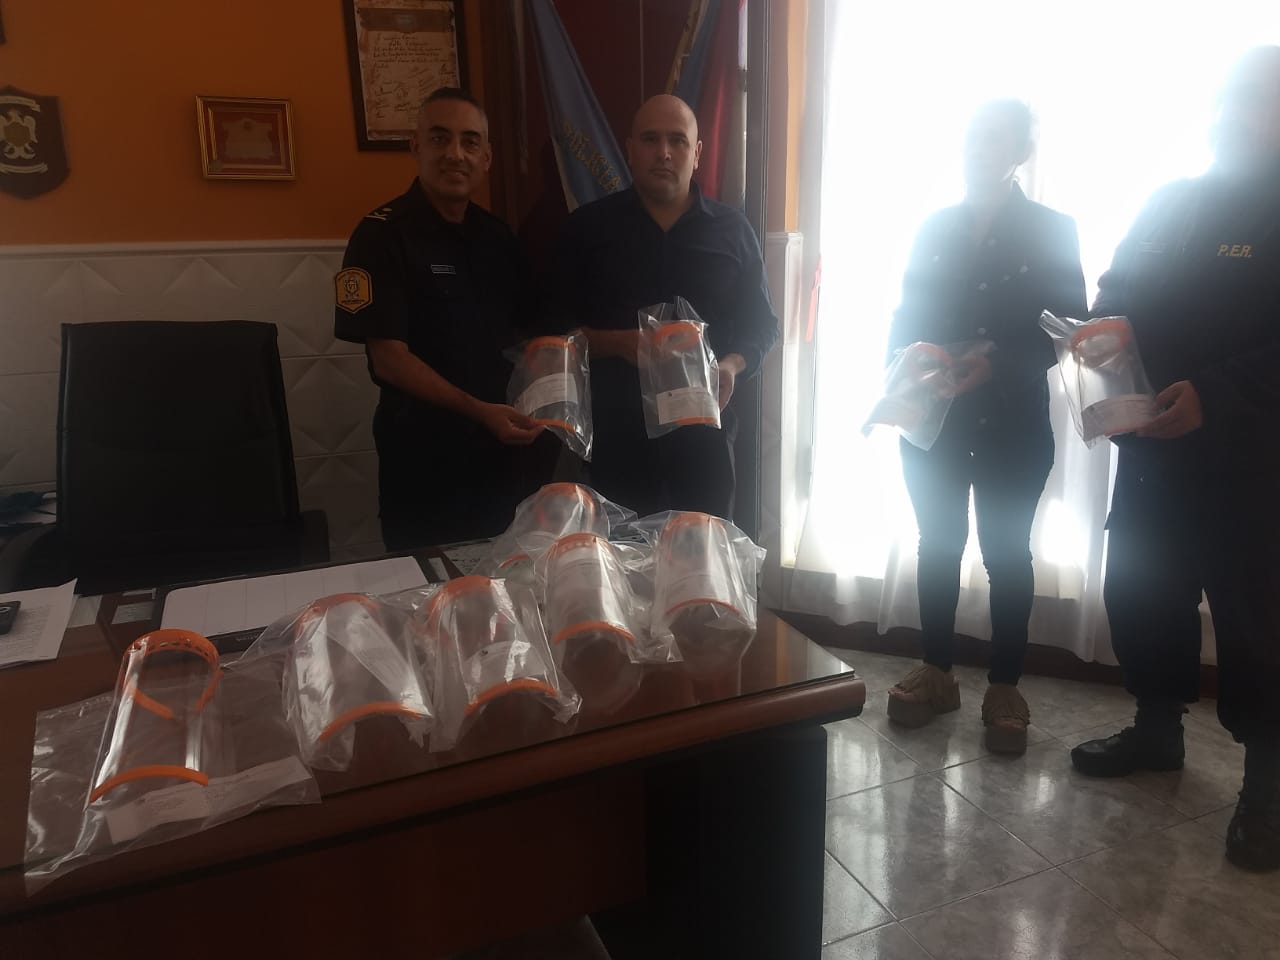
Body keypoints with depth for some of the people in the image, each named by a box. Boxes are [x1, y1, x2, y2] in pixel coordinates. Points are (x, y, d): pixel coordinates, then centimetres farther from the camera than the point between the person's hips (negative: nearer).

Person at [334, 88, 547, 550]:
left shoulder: (496, 235, 8)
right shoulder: (382, 235, -11)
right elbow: (388, 358, -17)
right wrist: (477, 411, -26)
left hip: (505, 446, 6)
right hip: (425, 454, -5)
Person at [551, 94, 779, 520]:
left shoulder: (732, 230, 8)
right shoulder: (588, 228, 4)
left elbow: (762, 325, 12)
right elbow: (556, 326, 2)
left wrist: (732, 366, -9)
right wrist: (616, 343, -16)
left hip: (703, 434, 2)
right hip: (616, 438, -1)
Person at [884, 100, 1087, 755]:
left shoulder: (1052, 230, 3)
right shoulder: (935, 227, 11)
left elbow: (1066, 327, -3)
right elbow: (905, 318, 9)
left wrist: (996, 364, -19)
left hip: (1012, 422, -2)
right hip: (933, 418, 3)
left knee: (1007, 553, 5)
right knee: (937, 545, 8)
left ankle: (1005, 688, 17)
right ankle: (935, 674, 22)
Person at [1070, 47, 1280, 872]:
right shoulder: (1170, 204, 13)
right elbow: (1118, 290, 15)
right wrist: (1103, 329, -8)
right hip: (1153, 442, 5)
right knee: (1140, 590, 10)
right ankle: (1158, 727, 30)